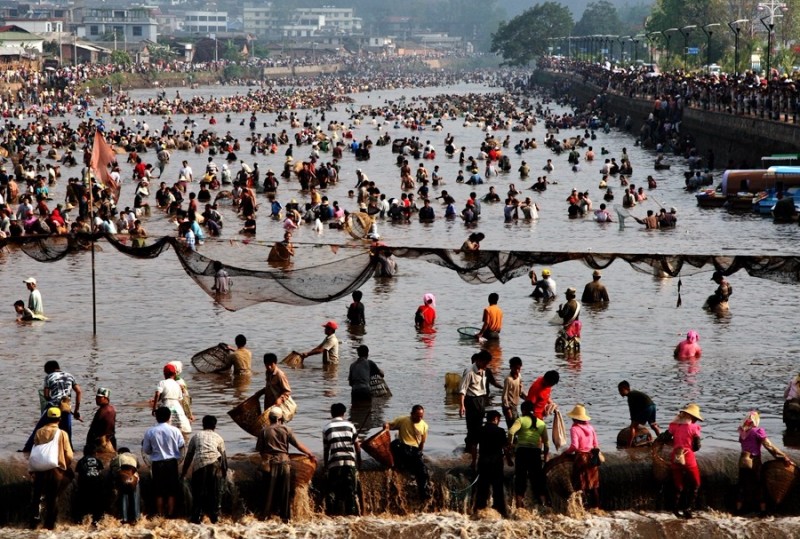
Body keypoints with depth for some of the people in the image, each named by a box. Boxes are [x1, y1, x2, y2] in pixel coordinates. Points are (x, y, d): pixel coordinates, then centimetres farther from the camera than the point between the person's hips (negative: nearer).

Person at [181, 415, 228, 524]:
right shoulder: (218, 437, 21)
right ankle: (214, 517, 12)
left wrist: (184, 472, 27)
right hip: (214, 463, -1)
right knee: (215, 492, 10)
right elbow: (223, 456, 14)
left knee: (198, 493, 9)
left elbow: (189, 456, 22)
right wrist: (225, 472, 20)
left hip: (198, 465, 1)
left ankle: (196, 518, 8)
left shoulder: (196, 436, 24)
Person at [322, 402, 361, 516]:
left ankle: (333, 511, -3)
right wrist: (359, 461, 17)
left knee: (333, 489, 3)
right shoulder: (350, 425, 8)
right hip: (350, 461, 1)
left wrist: (325, 464, 16)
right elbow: (357, 445, 7)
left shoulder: (326, 428, 7)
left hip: (334, 462, 0)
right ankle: (351, 511, 0)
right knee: (351, 488, 4)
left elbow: (326, 449, 8)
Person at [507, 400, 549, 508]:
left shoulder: (521, 420, 1)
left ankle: (519, 505, 0)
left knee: (520, 477, 3)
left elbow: (511, 431, -17)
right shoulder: (541, 423, 13)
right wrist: (545, 457, 22)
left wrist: (510, 443, -1)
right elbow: (546, 443, 13)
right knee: (537, 478, 11)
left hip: (522, 451, -3)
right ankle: (543, 502, 7)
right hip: (536, 452, 3)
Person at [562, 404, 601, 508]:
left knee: (580, 484, 1)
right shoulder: (590, 427, 6)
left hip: (580, 457, -6)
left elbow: (574, 446, -20)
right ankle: (595, 504, 17)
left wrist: (566, 452, -5)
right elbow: (596, 445, 8)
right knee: (593, 483, 14)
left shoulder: (574, 429, -12)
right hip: (592, 457, 6)